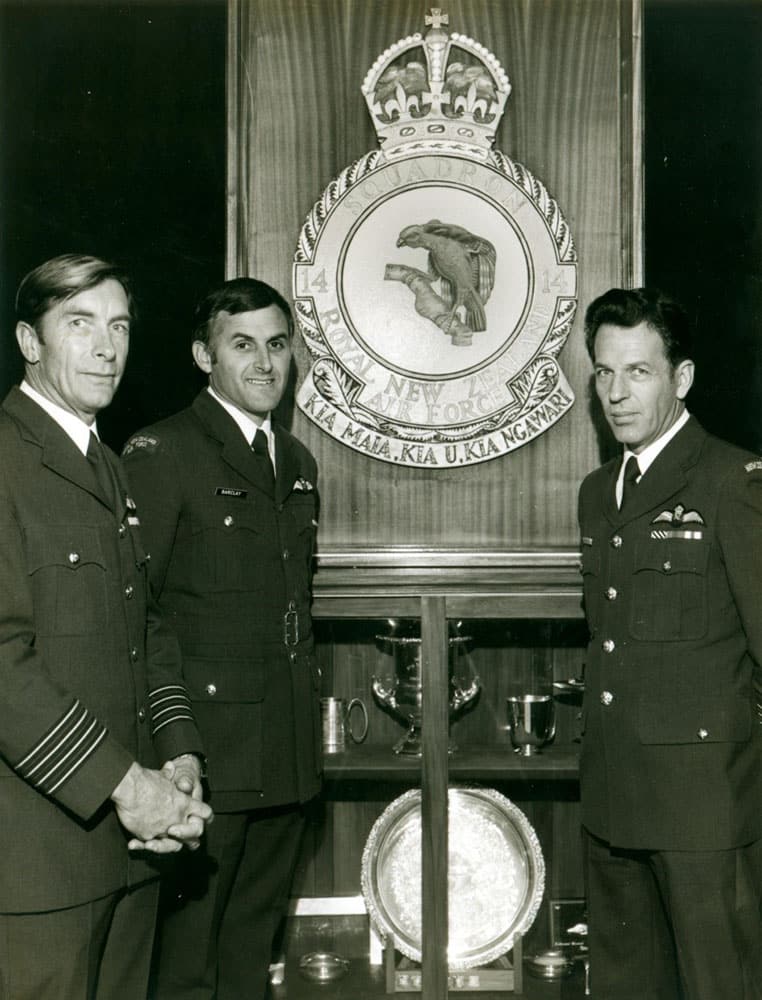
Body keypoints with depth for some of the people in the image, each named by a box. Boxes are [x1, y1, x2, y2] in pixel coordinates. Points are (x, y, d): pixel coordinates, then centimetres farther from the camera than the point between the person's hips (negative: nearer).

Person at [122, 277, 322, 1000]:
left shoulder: (298, 463, 15)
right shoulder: (162, 452, -9)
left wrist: (304, 704, 15)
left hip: (287, 751, 7)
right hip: (207, 749, -7)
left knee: (254, 938, 17)